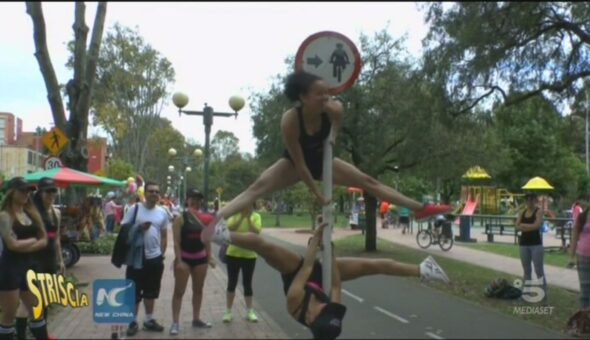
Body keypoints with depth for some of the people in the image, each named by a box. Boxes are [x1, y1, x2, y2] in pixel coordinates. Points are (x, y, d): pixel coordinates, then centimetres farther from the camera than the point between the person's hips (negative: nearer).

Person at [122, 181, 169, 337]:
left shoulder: (162, 213, 6)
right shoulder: (135, 209, -6)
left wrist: (162, 253, 8)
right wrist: (138, 228, -19)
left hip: (155, 258, 4)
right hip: (136, 258, -4)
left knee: (151, 291, 14)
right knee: (134, 291, 3)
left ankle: (149, 320, 26)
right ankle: (133, 321, 13)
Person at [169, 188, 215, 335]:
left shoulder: (204, 218, 4)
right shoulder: (181, 218, -11)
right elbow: (176, 242, -13)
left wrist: (209, 257, 7)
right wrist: (178, 260, -20)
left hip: (200, 258, 5)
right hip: (184, 258, -5)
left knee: (198, 289, 14)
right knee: (179, 291, -4)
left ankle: (196, 319, 26)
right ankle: (175, 322, 1)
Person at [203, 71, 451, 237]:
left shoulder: (334, 109, -28)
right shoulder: (290, 120, -37)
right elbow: (299, 164, -30)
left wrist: (332, 136, -14)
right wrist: (317, 193, -25)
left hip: (321, 160, 3)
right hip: (294, 163, -3)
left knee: (369, 182, -2)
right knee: (257, 187, -27)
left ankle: (419, 208, 6)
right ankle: (218, 219, -41)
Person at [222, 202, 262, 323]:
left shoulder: (256, 216, -3)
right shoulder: (234, 214, -3)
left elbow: (256, 232, -17)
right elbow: (230, 228, -20)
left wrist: (248, 218, -22)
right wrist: (242, 217, -27)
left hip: (249, 255, 0)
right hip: (233, 254, 0)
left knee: (247, 284, 8)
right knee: (232, 283, 8)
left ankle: (250, 312, 18)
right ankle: (228, 311, 17)